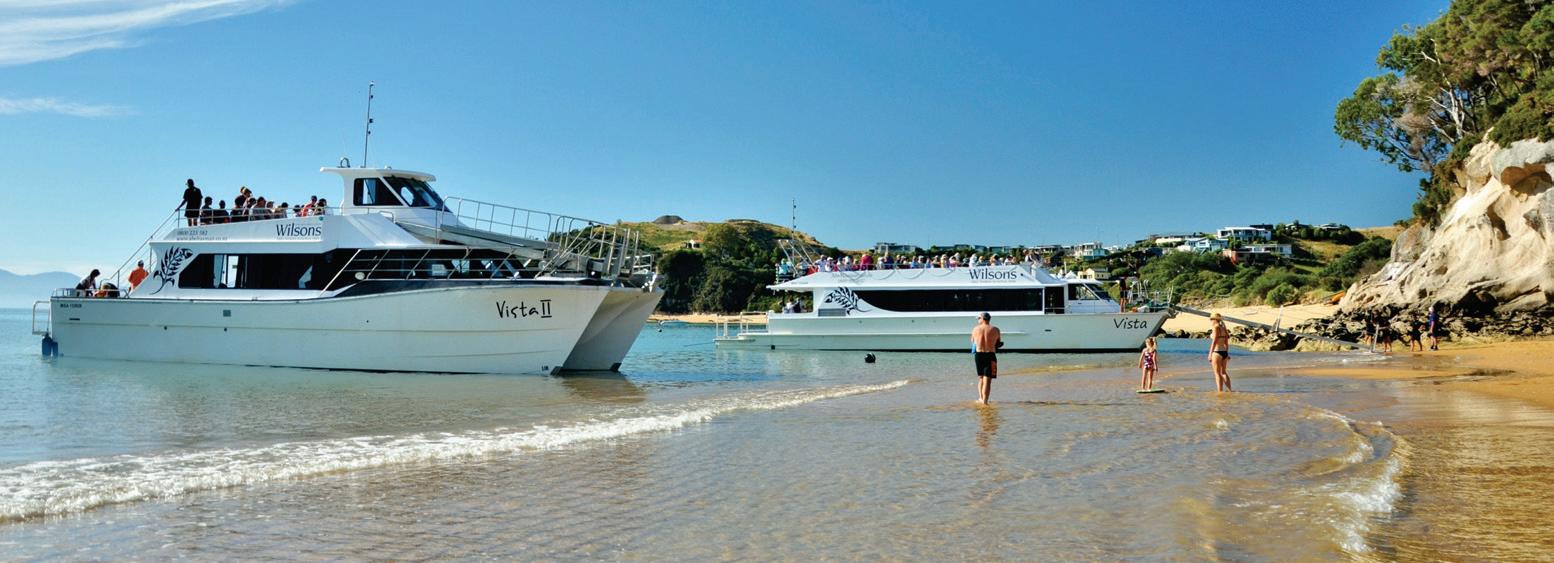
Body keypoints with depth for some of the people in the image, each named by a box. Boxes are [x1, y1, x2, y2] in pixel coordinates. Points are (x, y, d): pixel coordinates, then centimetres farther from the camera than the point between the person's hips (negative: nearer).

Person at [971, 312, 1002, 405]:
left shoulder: (975, 329, 1)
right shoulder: (995, 329, -4)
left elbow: (972, 341, 13)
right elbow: (999, 342, 8)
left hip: (978, 354, 3)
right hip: (990, 355, -2)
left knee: (980, 377, 20)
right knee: (987, 379, -1)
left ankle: (981, 398, 20)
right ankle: (984, 400, -5)